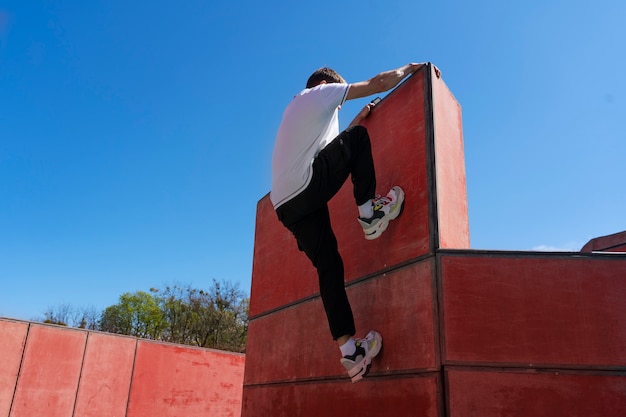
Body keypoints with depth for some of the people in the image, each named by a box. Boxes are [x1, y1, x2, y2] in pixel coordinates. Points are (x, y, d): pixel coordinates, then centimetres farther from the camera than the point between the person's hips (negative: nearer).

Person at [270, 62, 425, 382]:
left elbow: (331, 147, 41)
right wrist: (410, 68, 24)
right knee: (358, 138, 10)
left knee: (329, 266, 5)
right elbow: (379, 83, 8)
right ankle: (369, 212, 4)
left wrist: (357, 119, 39)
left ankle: (350, 351, 3)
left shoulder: (296, 109, 35)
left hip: (285, 205, 8)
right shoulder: (321, 91, 10)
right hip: (307, 187, -8)